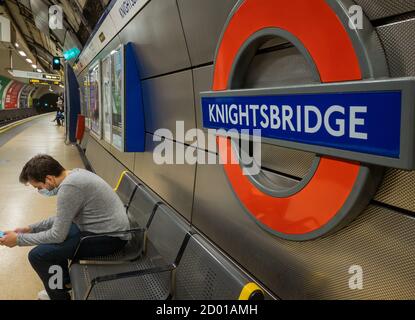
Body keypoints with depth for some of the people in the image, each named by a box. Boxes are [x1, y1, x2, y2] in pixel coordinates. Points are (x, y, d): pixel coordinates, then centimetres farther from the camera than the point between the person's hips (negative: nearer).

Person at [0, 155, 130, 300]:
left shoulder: (69, 187, -24)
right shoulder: (74, 174, 5)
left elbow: (58, 235, -17)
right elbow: (62, 218, 18)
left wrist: (19, 239, -6)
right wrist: (31, 228, 14)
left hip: (110, 237, -10)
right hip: (111, 228, 10)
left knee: (37, 255, -10)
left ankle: (60, 295, 12)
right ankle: (64, 283, 37)